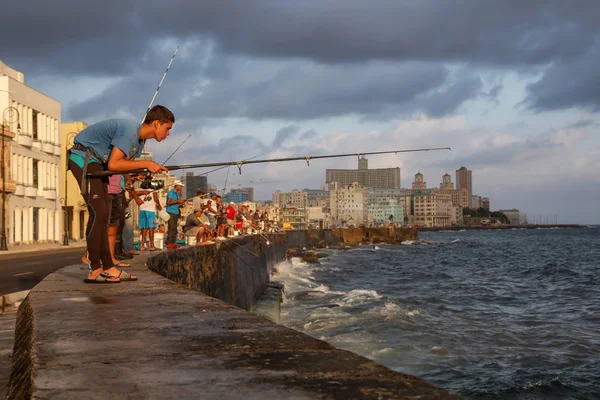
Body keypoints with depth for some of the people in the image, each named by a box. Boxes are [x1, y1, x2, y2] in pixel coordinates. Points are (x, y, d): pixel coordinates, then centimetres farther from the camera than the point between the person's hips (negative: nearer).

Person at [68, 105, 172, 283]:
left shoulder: (140, 139, 8)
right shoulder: (129, 130, -23)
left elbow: (125, 166, 6)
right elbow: (113, 164, -29)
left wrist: (146, 170, -12)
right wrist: (145, 164, -24)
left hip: (97, 162, 11)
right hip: (83, 158, -11)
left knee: (102, 215, 6)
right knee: (98, 212, -15)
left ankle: (108, 267, 6)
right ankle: (95, 271, -13)